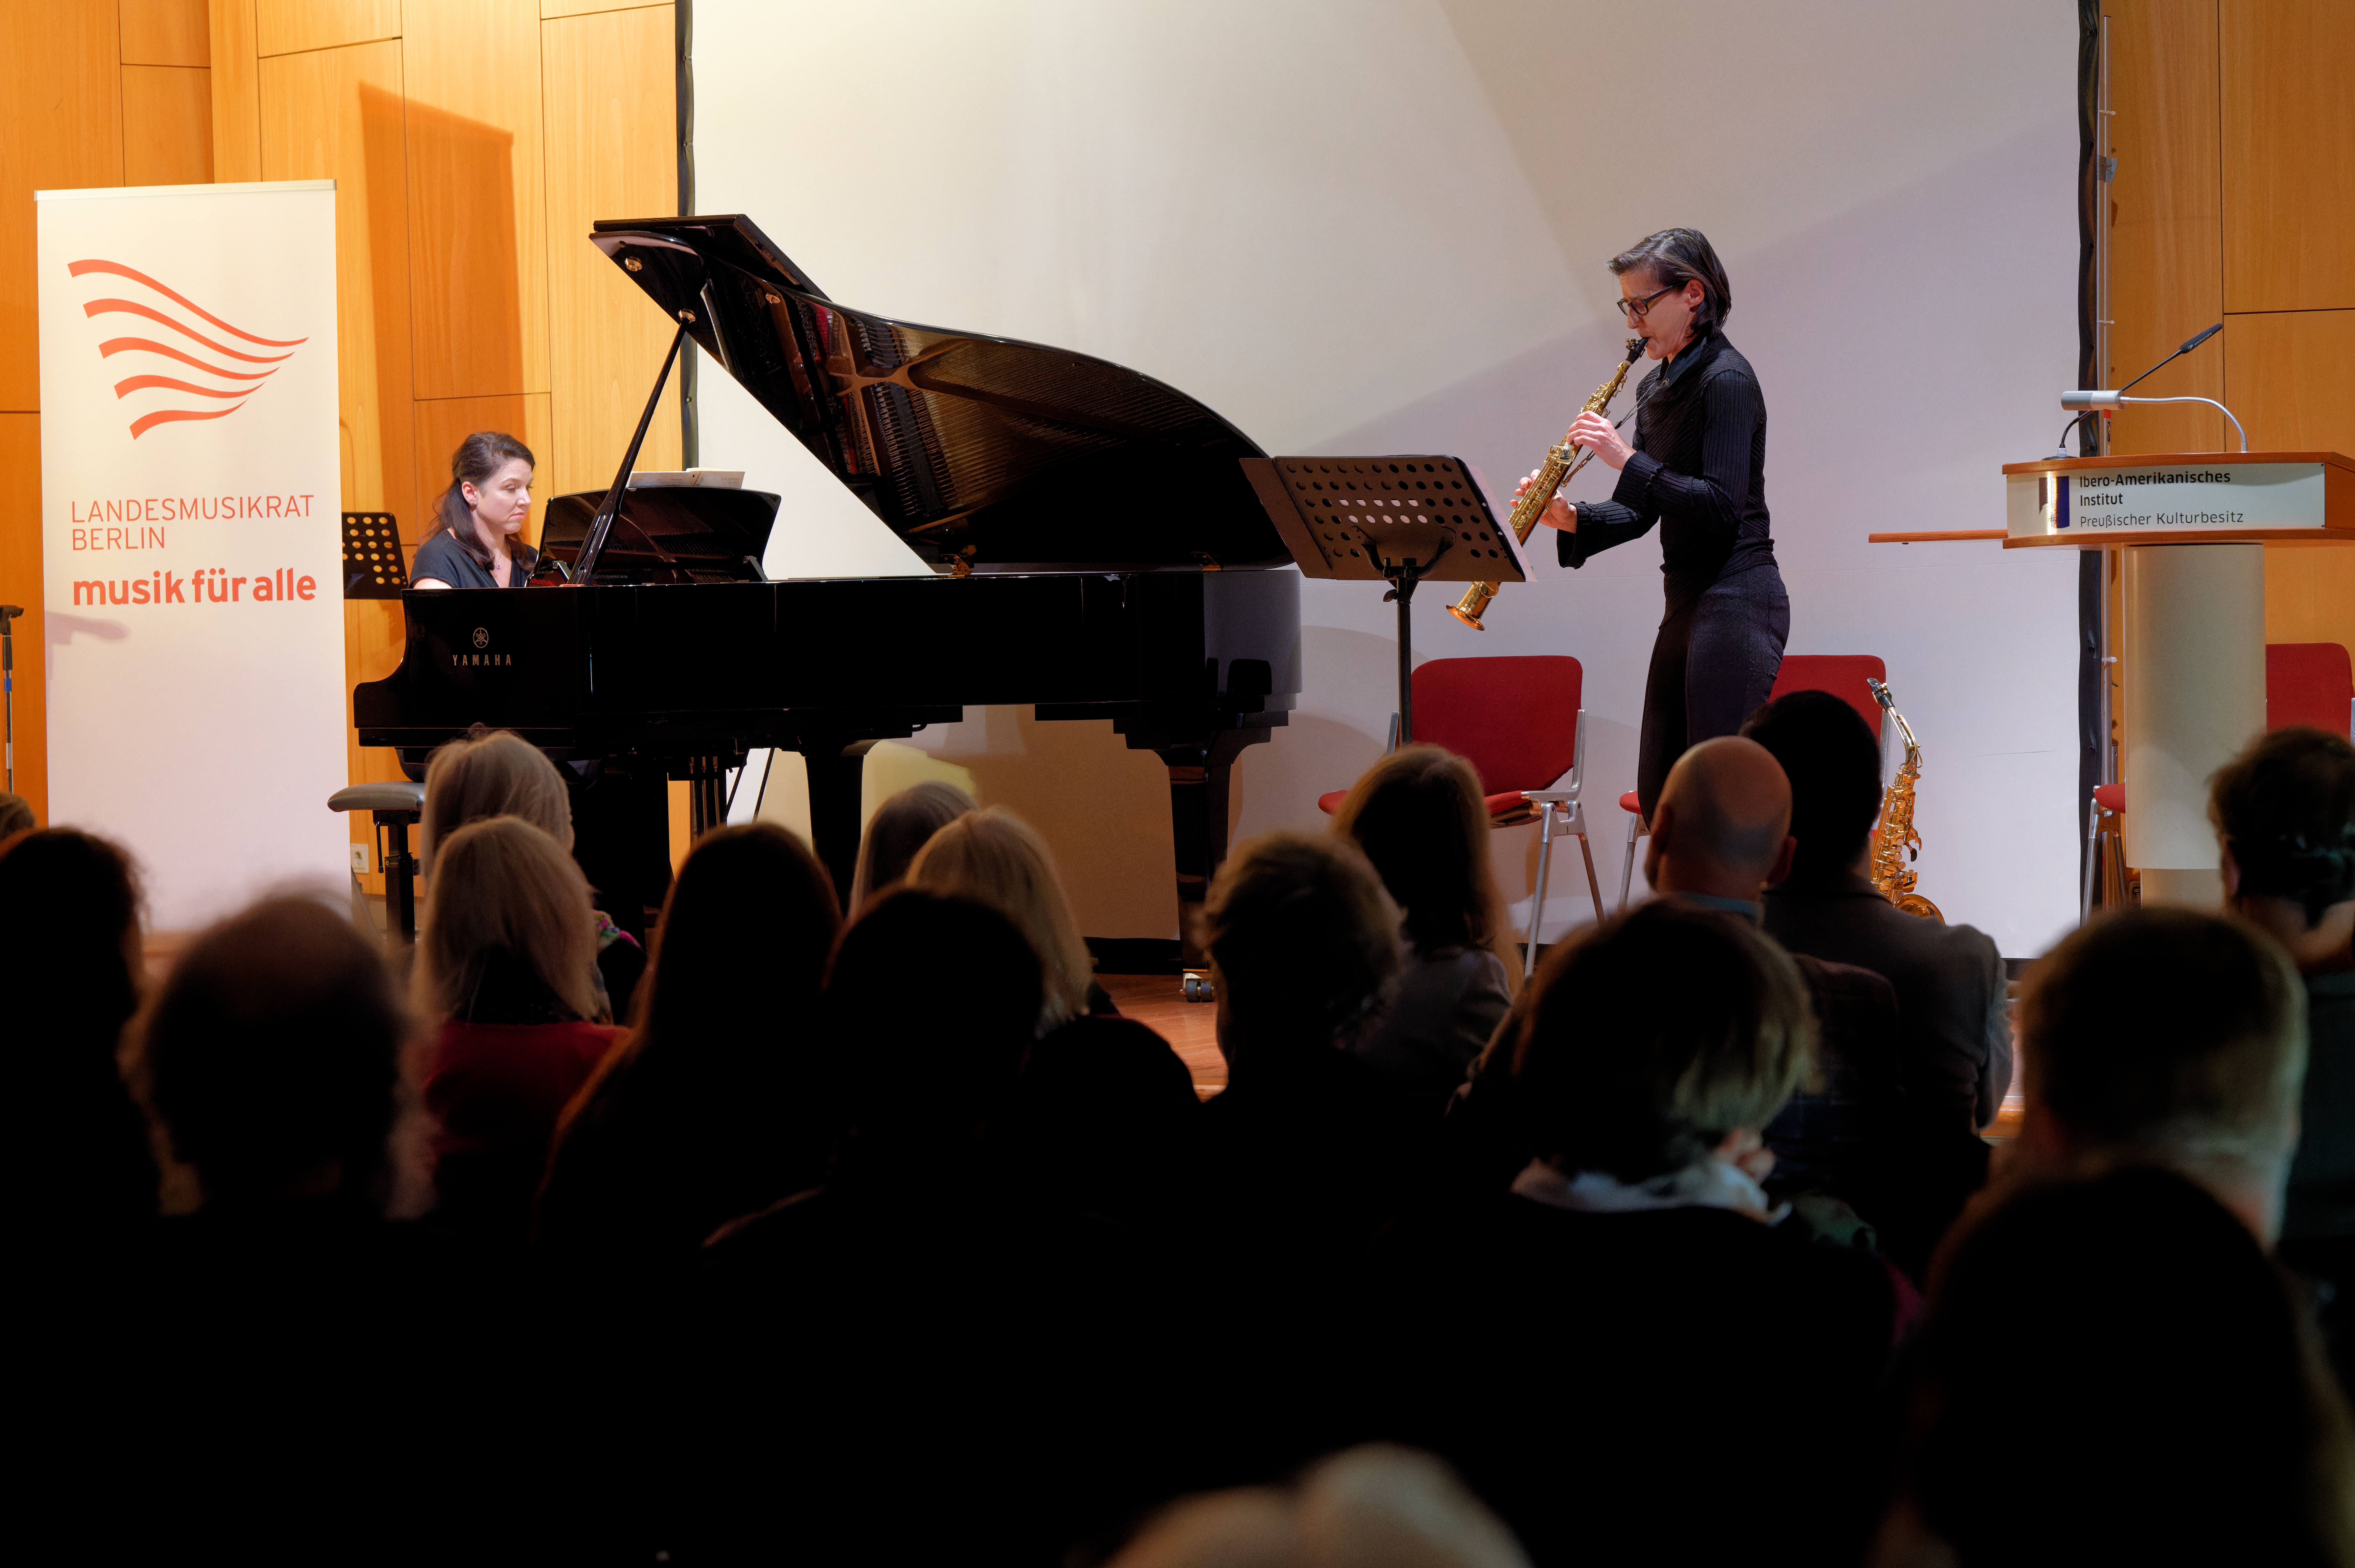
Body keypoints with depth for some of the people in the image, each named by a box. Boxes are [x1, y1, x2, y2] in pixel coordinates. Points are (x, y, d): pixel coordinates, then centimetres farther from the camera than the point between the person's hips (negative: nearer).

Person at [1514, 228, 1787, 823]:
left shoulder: (1726, 380, -12)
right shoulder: (1655, 389, 15)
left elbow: (1720, 508, -21)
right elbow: (1646, 513, 18)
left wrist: (1629, 461, -23)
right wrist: (1573, 519, 0)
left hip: (1736, 601, -10)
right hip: (1688, 602, 10)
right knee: (1659, 794, 9)